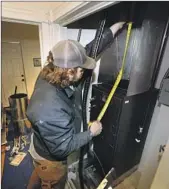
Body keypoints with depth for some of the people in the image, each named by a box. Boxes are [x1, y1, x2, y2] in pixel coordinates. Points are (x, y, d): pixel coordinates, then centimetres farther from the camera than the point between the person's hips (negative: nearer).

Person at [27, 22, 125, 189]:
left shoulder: (49, 75, -21)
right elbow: (63, 147, -29)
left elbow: (86, 52, -15)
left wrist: (112, 30, -8)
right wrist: (91, 132, -18)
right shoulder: (50, 110, -44)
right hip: (51, 158, -7)